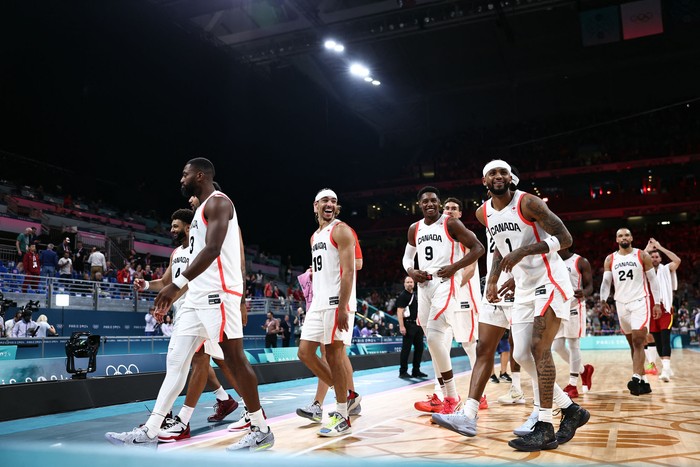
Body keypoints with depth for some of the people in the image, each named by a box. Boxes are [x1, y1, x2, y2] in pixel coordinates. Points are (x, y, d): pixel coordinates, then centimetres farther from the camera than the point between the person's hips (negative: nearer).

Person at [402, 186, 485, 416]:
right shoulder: (414, 229, 13)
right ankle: (446, 397, 18)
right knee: (432, 341, 8)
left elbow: (478, 248, -6)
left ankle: (452, 397, -4)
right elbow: (407, 256, 25)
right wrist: (411, 272, 3)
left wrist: (454, 267, -16)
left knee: (434, 337, -18)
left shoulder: (451, 223, -4)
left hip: (445, 283, -7)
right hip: (424, 285, 7)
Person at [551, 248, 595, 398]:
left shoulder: (581, 262, -4)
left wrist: (584, 293, -27)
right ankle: (584, 369, 25)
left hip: (574, 308, -6)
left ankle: (572, 385, 1)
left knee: (573, 345, -5)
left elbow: (589, 286, -6)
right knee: (557, 347, 4)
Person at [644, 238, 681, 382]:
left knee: (665, 339, -14)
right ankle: (666, 367, 21)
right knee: (657, 340, 8)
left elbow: (677, 260, -15)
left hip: (665, 308, -3)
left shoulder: (666, 269, 3)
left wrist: (659, 247, -12)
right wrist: (646, 249, -6)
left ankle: (666, 369, -23)